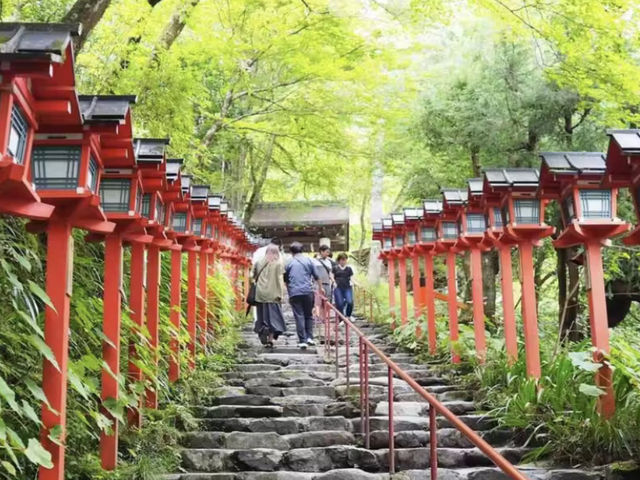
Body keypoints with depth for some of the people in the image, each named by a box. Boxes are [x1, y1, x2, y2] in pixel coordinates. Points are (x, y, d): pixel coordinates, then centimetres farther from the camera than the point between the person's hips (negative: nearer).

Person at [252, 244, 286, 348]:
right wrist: (280, 295, -6)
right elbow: (279, 280, -6)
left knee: (262, 316, 14)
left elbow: (254, 276, 11)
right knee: (273, 316, 3)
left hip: (260, 294, 3)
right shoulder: (278, 263, -2)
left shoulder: (259, 262, 8)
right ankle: (270, 339, -3)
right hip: (273, 294, -3)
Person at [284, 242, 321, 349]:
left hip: (294, 293, 0)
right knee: (309, 315, 15)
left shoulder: (289, 263, 8)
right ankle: (309, 337, 7)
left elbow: (285, 280, 14)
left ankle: (302, 340, -6)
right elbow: (316, 276, 9)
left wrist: (289, 290, 28)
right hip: (308, 291, 1)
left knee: (299, 316, -1)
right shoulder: (308, 260, 7)